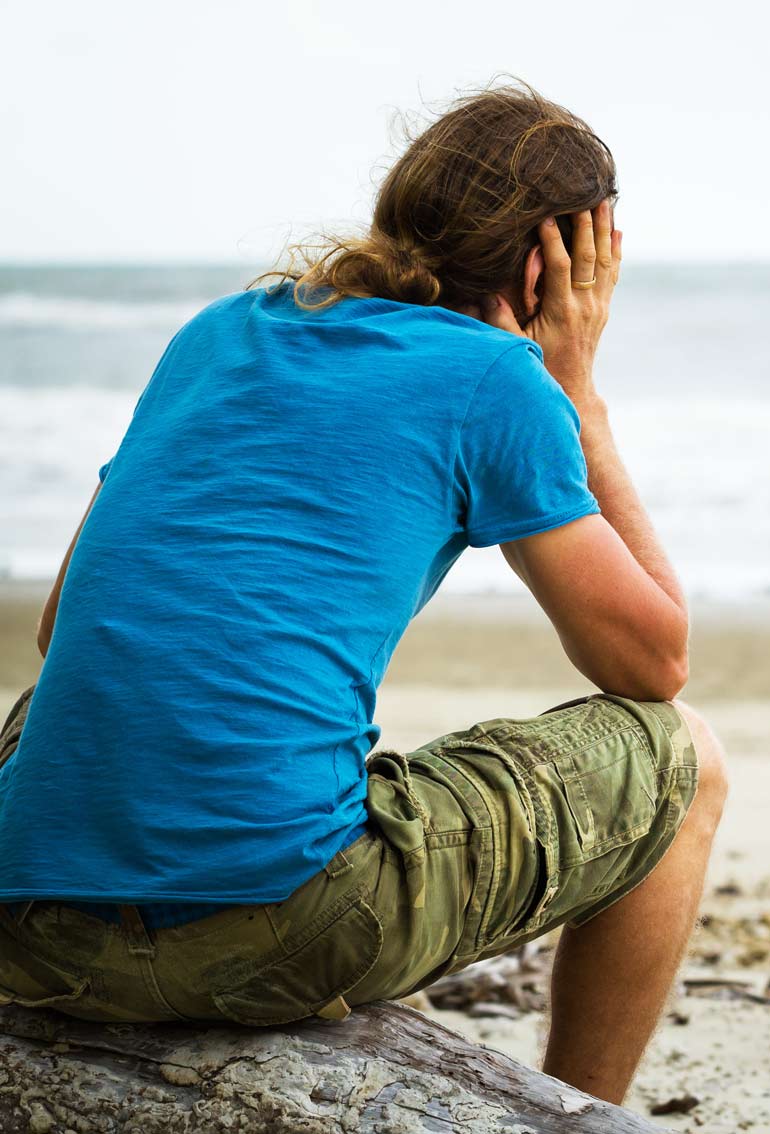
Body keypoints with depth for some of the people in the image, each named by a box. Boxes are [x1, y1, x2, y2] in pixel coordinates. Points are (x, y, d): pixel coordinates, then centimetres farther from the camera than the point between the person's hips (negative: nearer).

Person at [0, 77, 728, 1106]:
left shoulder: (222, 330, 18)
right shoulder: (495, 378, 2)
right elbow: (654, 660, 13)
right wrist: (576, 395, 19)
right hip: (273, 928, -6)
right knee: (681, 762, 15)